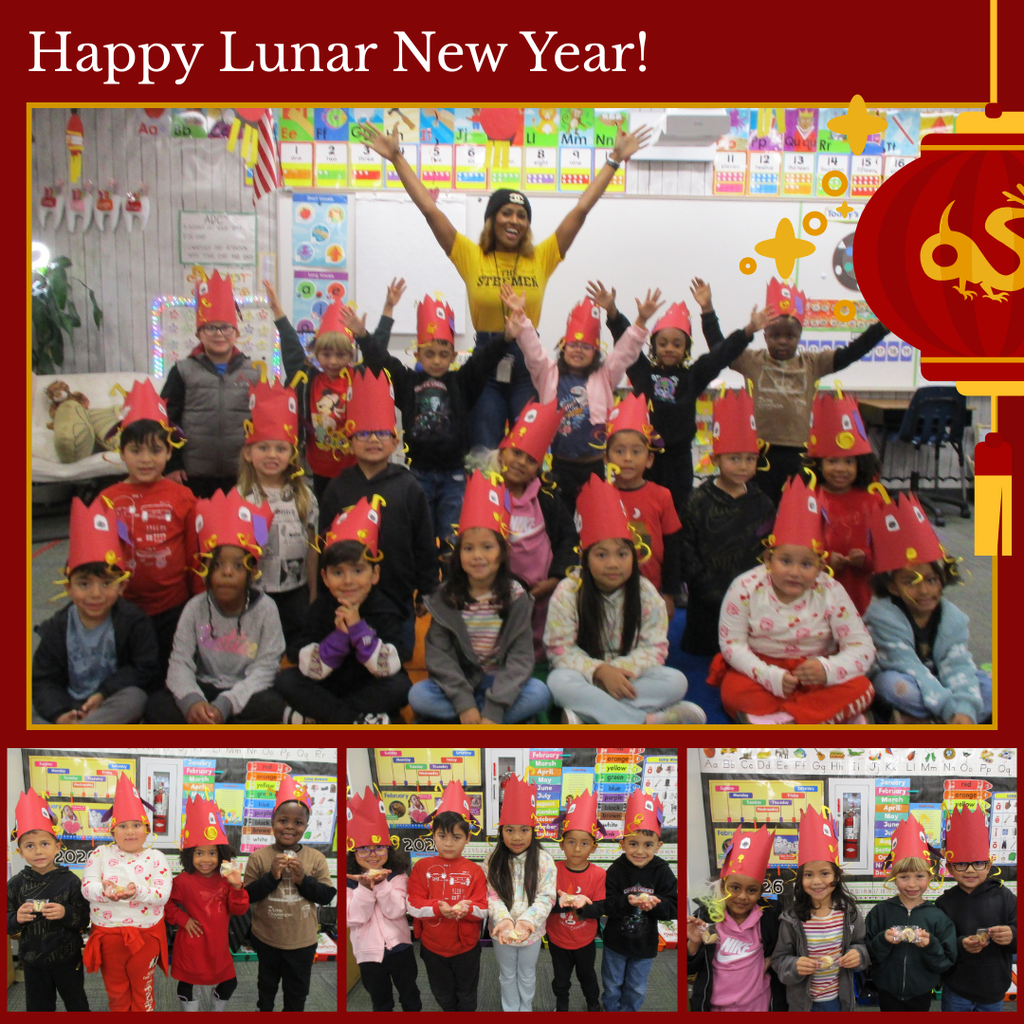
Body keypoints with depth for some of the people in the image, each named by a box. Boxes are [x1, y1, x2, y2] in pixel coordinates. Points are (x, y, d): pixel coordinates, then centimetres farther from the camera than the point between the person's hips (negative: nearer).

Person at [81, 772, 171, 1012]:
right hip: (108, 935, 1)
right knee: (116, 991, 18)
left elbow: (163, 894, -16)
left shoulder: (155, 857, -5)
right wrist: (105, 891, -36)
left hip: (145, 935, -1)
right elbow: (87, 886, -13)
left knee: (142, 988, 15)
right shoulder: (100, 854, -1)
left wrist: (137, 892, -35)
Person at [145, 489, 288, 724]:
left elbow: (264, 669, -18)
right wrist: (191, 701, -34)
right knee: (157, 706, -23)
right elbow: (180, 663, -12)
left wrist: (224, 705, -31)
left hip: (246, 694, -2)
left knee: (271, 705, -33)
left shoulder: (265, 608, -12)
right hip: (205, 690, 2)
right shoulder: (196, 608, -6)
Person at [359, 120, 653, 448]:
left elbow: (581, 209, 4)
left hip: (528, 363, 1)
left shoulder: (541, 258, 4)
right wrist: (396, 158, -3)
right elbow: (428, 208, -1)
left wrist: (614, 160, 3)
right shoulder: (471, 258, 2)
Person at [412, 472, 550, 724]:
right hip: (458, 684, 1)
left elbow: (520, 657, -14)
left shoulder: (516, 597, -8)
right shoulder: (445, 597, -6)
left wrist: (493, 711, -24)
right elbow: (439, 654, -11)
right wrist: (464, 703, -24)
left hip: (501, 683, -1)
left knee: (539, 694, -27)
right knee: (418, 695, -26)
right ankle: (514, 721, -17)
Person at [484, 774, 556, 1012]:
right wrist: (504, 919, -33)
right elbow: (491, 894, -15)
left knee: (527, 975, 22)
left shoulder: (544, 860, -15)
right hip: (501, 931, 1)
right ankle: (510, 1010, 43)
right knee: (507, 975, 21)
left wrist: (527, 921, -32)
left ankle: (526, 1009, 44)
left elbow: (546, 896, -17)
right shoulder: (493, 860, -12)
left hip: (531, 931, -1)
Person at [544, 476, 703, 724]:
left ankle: (589, 712, -29)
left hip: (628, 677, 2)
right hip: (587, 678, -2)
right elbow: (560, 648, -11)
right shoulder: (567, 593, -9)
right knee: (559, 681, -35)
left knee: (676, 681, -22)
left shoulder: (646, 594, -4)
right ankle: (648, 721, -33)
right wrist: (600, 671, -27)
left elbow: (655, 648, -6)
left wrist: (619, 669, -23)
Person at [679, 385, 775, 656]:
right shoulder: (699, 501, -5)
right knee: (704, 651, 2)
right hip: (708, 603, -3)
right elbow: (686, 552, -9)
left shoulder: (761, 503, 6)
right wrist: (713, 591, -15)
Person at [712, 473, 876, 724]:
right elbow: (732, 642, -14)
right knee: (733, 690, -32)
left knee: (860, 688, -24)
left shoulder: (830, 592, -10)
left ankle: (772, 719, -30)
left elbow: (862, 648, -10)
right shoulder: (745, 588, -13)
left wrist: (826, 669, -31)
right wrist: (770, 677, -29)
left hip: (814, 676, 2)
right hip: (763, 668, -1)